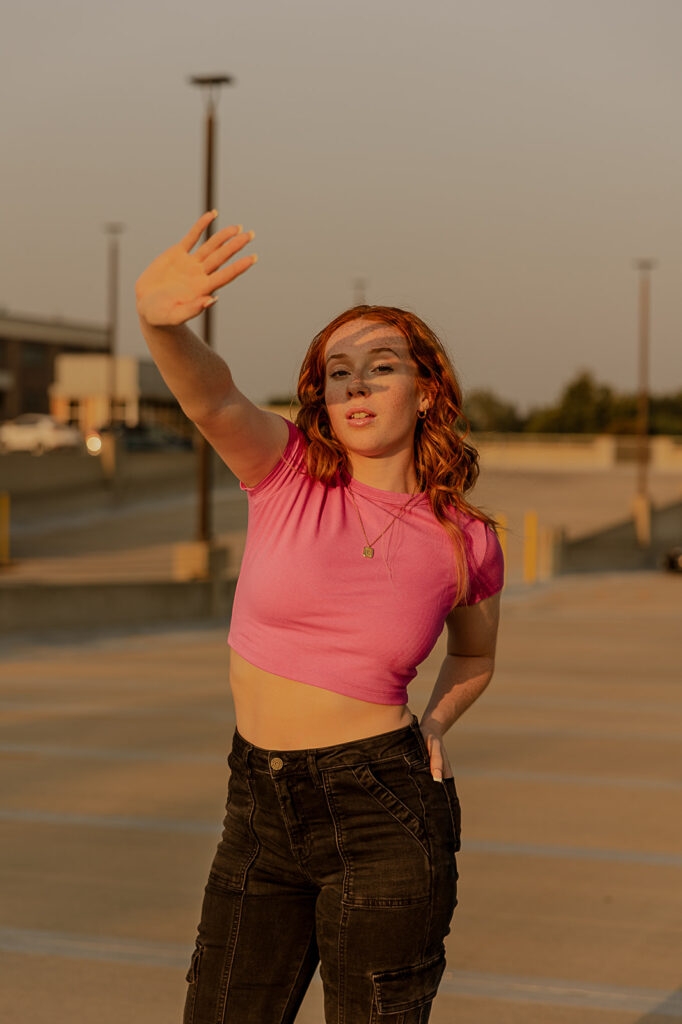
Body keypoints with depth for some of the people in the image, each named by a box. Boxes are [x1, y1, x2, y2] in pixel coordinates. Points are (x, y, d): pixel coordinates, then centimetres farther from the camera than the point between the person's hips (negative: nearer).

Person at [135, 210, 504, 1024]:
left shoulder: (468, 545, -3)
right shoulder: (287, 471, -5)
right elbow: (210, 395, -29)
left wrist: (431, 727, -1)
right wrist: (158, 320, -50)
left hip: (382, 813, -2)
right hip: (261, 808, 2)